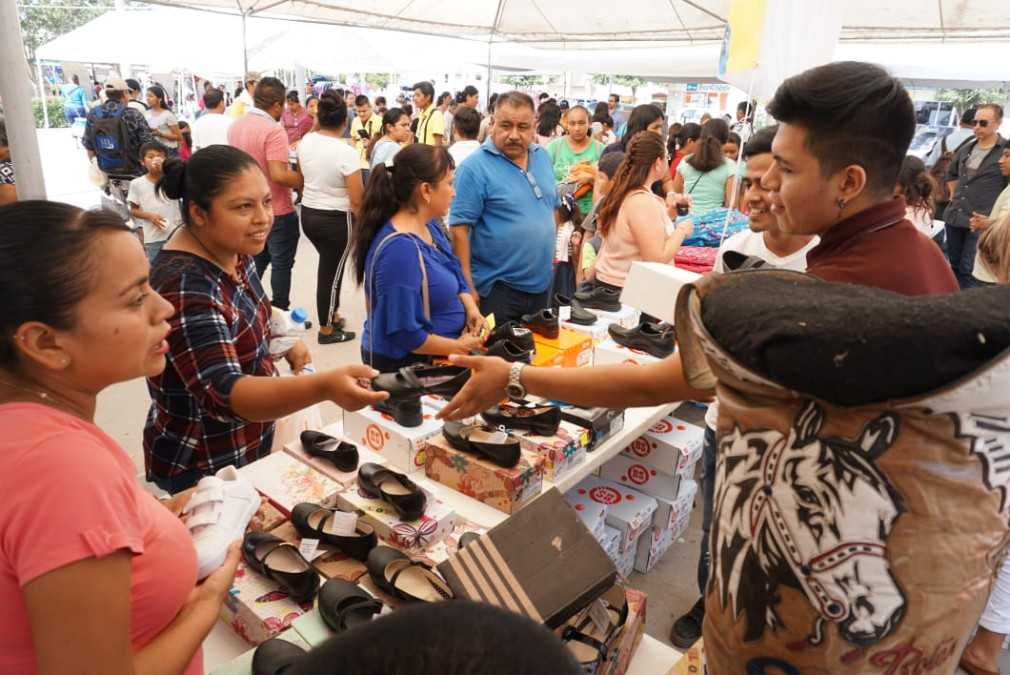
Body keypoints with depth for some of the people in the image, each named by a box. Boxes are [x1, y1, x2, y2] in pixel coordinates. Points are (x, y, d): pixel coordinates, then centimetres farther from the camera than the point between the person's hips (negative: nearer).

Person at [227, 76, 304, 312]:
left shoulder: (236, 125, 4)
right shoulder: (273, 130, -24)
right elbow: (279, 175, -30)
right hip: (276, 210, -8)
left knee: (257, 260, 22)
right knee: (281, 264, 7)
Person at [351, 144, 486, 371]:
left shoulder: (429, 226, 0)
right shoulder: (400, 249, -29)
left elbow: (455, 277, 13)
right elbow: (404, 335, -28)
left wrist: (471, 309, -7)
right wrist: (460, 347, -16)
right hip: (405, 366, -8)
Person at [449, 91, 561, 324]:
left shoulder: (543, 156, 6)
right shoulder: (475, 167, -14)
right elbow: (459, 230, -17)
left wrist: (550, 249, 12)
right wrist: (467, 287, -19)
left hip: (541, 284, 6)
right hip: (496, 288, -6)